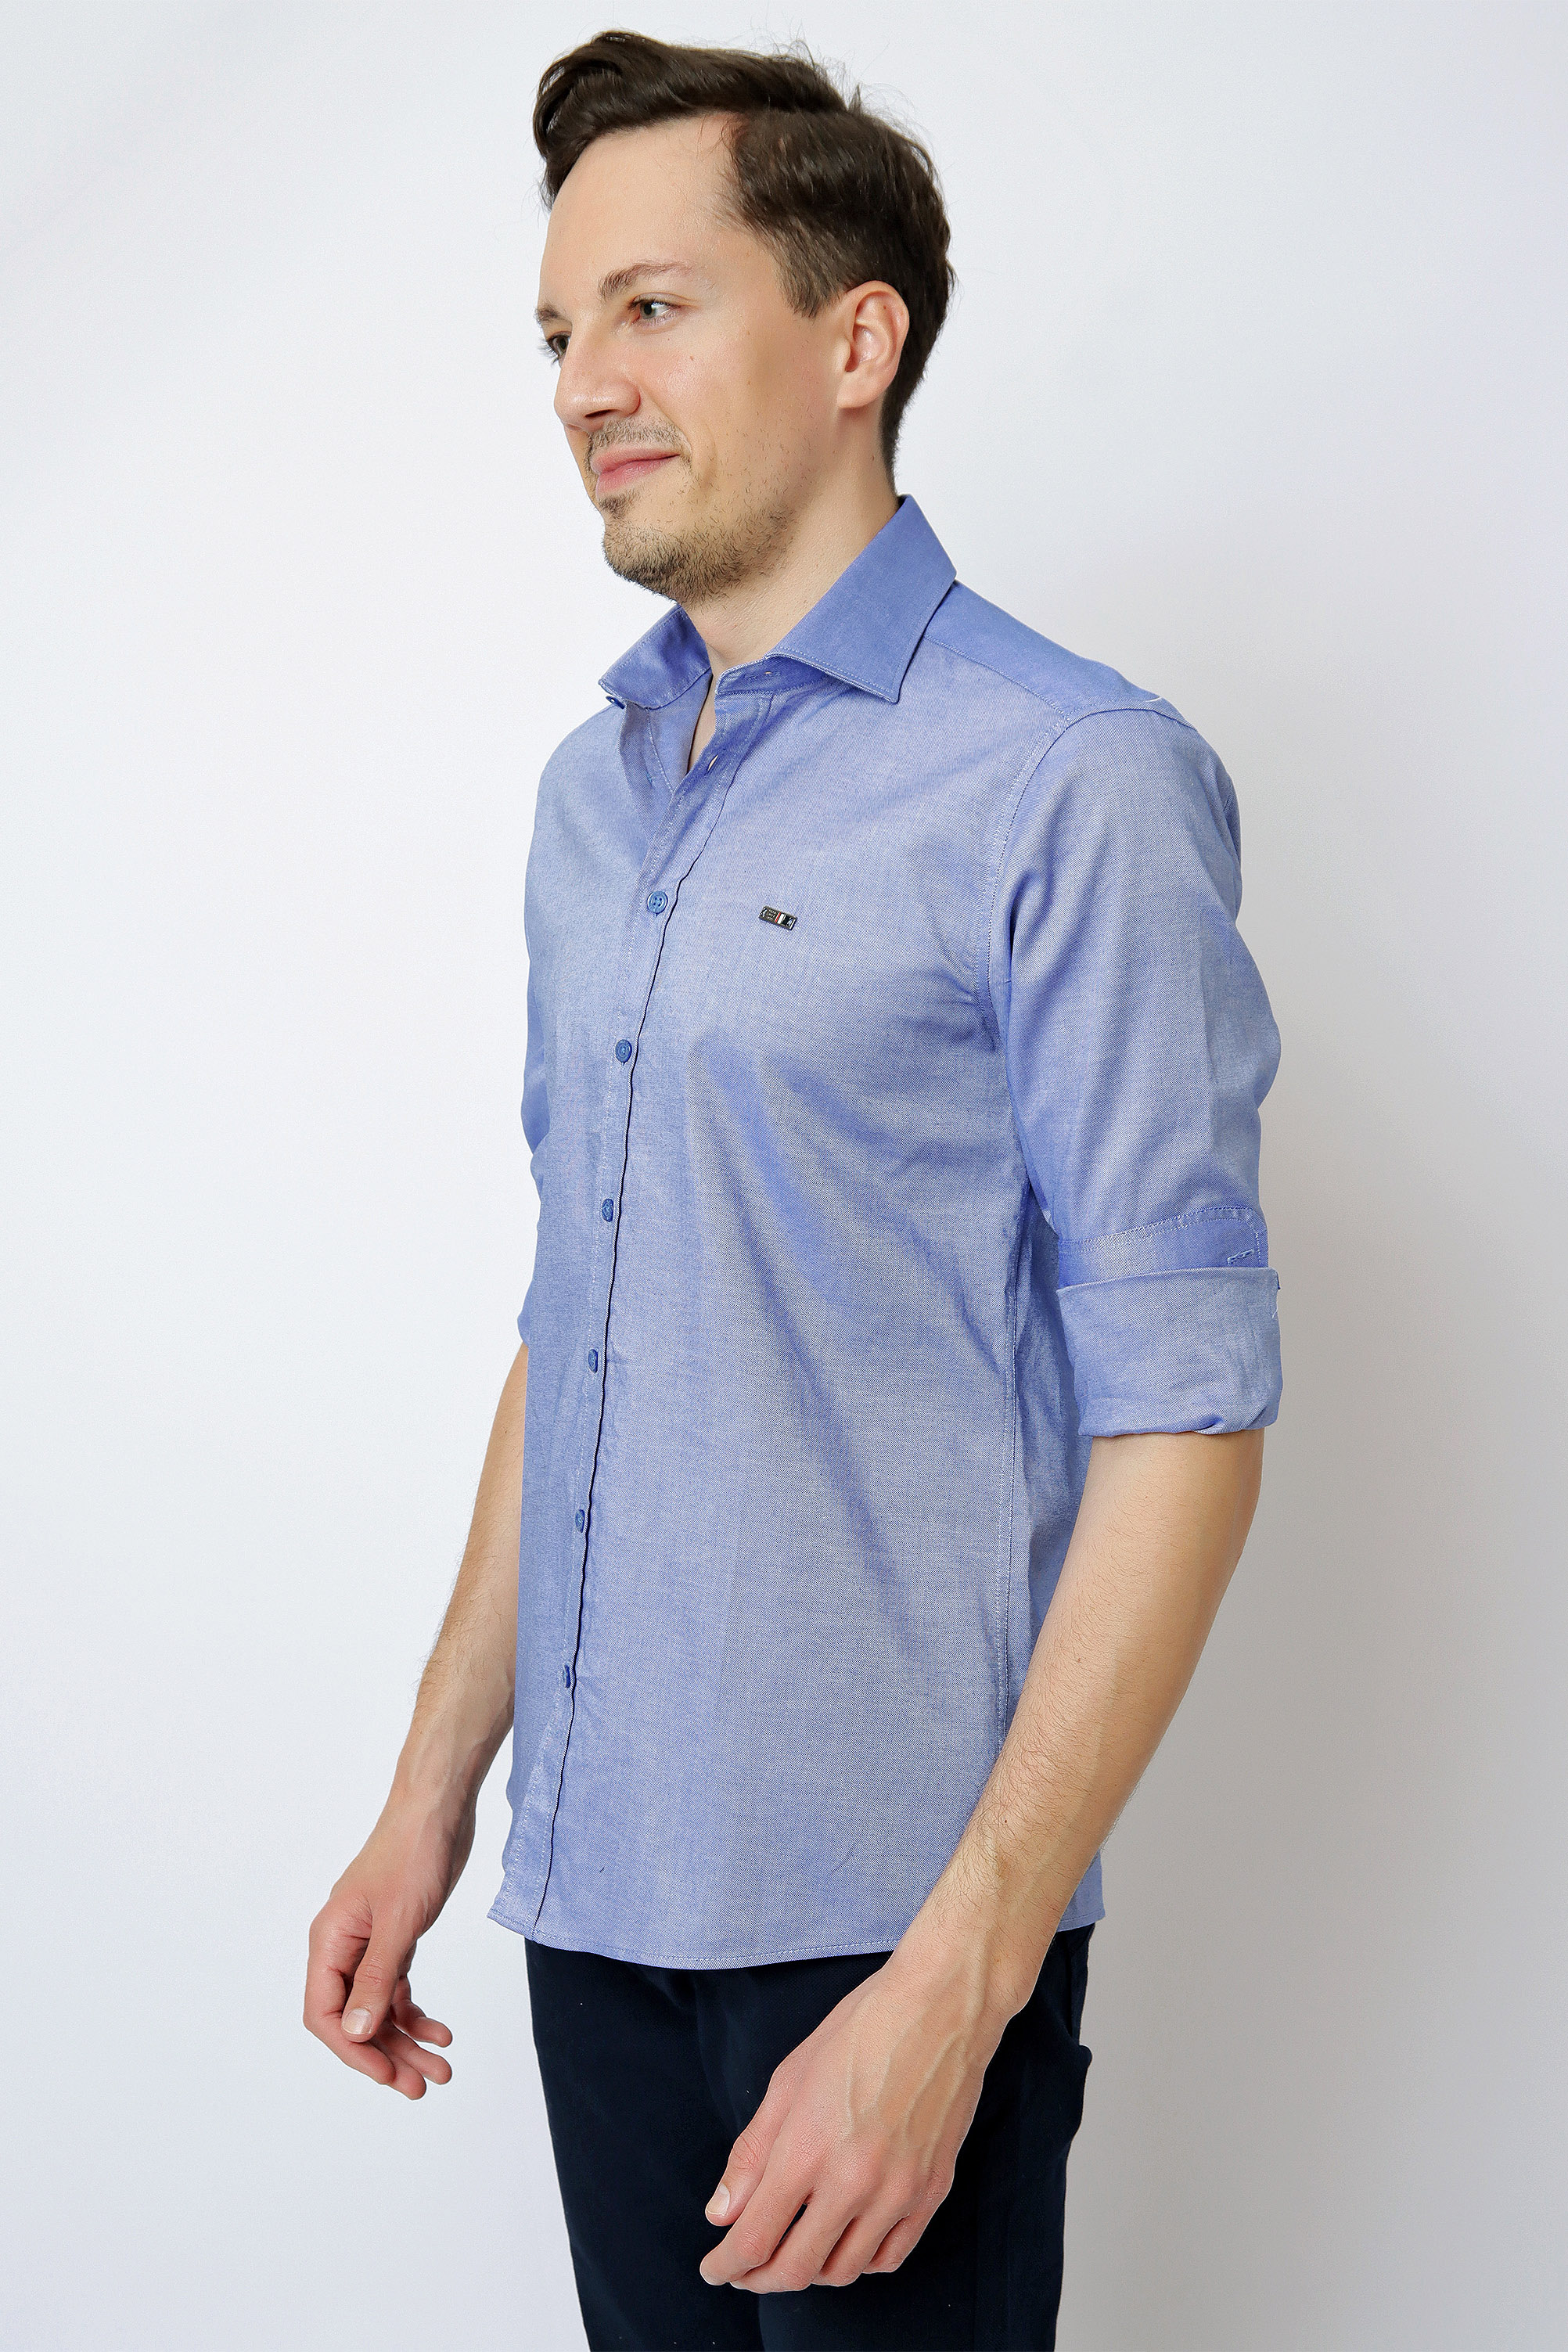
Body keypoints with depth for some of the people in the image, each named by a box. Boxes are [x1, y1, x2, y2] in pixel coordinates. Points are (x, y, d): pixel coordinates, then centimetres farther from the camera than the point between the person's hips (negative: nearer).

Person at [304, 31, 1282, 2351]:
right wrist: (436, 1793, 14)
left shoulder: (1073, 783, -12)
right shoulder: (593, 797, 11)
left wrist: (956, 1979, -19)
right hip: (598, 1892, 6)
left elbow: (1183, 1420, -15)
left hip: (880, 1909, -6)